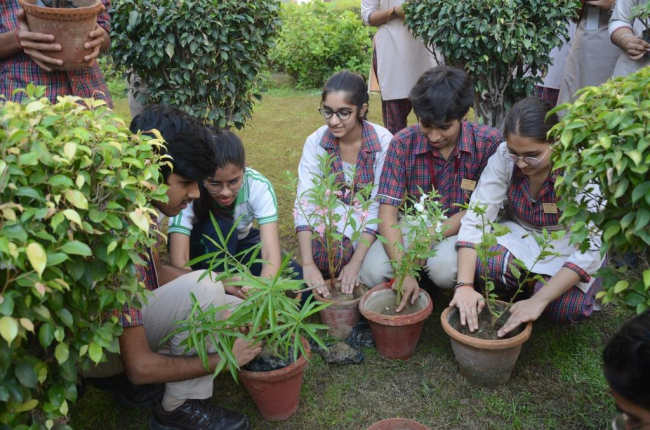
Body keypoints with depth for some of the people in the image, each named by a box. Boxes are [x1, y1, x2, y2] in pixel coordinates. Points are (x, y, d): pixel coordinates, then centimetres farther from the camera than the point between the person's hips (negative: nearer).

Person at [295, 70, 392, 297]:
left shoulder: (383, 141, -17)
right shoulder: (316, 142, -12)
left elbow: (379, 205, -18)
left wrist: (355, 263, -26)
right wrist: (308, 265, -31)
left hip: (370, 229, 0)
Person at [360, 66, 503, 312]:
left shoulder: (489, 142, -17)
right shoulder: (403, 144, -14)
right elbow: (387, 212, -17)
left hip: (461, 229, -1)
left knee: (444, 267, -34)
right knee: (373, 272, -23)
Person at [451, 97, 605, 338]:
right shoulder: (503, 157, -22)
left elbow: (589, 250, -28)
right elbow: (475, 219, -24)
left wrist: (538, 301, -37)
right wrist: (464, 286, -37)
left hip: (568, 244, -1)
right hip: (520, 235, 1)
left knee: (567, 308, -28)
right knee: (478, 262, -30)